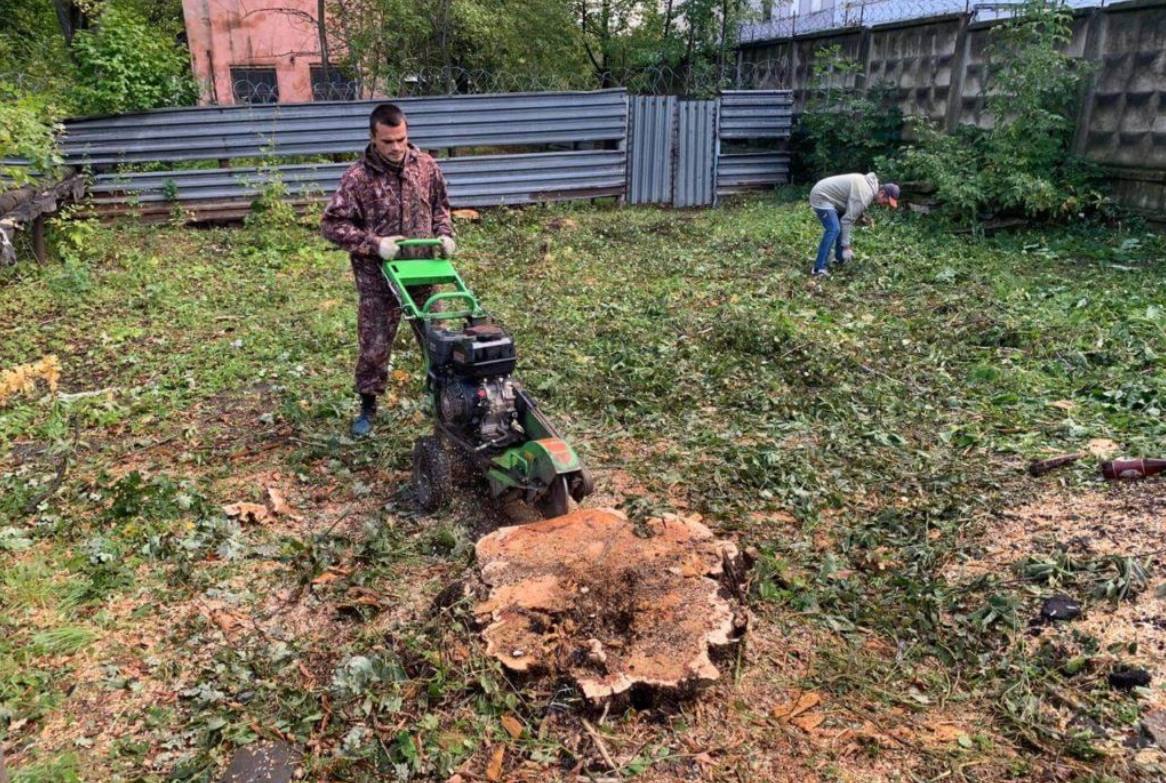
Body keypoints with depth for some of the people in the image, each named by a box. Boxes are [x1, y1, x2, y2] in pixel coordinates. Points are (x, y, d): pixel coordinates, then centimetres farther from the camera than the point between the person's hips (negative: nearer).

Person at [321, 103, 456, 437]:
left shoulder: (426, 166, -1)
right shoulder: (357, 177, -14)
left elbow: (440, 205, 14)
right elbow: (331, 225, -13)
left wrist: (444, 234, -5)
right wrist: (374, 244, -23)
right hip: (378, 278, -3)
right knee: (374, 346, 6)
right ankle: (368, 406, 25)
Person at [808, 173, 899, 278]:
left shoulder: (870, 185, 7)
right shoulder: (865, 195, -24)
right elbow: (847, 220, -24)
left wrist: (862, 216, 3)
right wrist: (846, 246, -22)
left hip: (827, 196, 11)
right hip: (821, 197, -11)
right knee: (833, 229, -22)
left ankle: (840, 258, 27)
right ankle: (819, 269, -24)